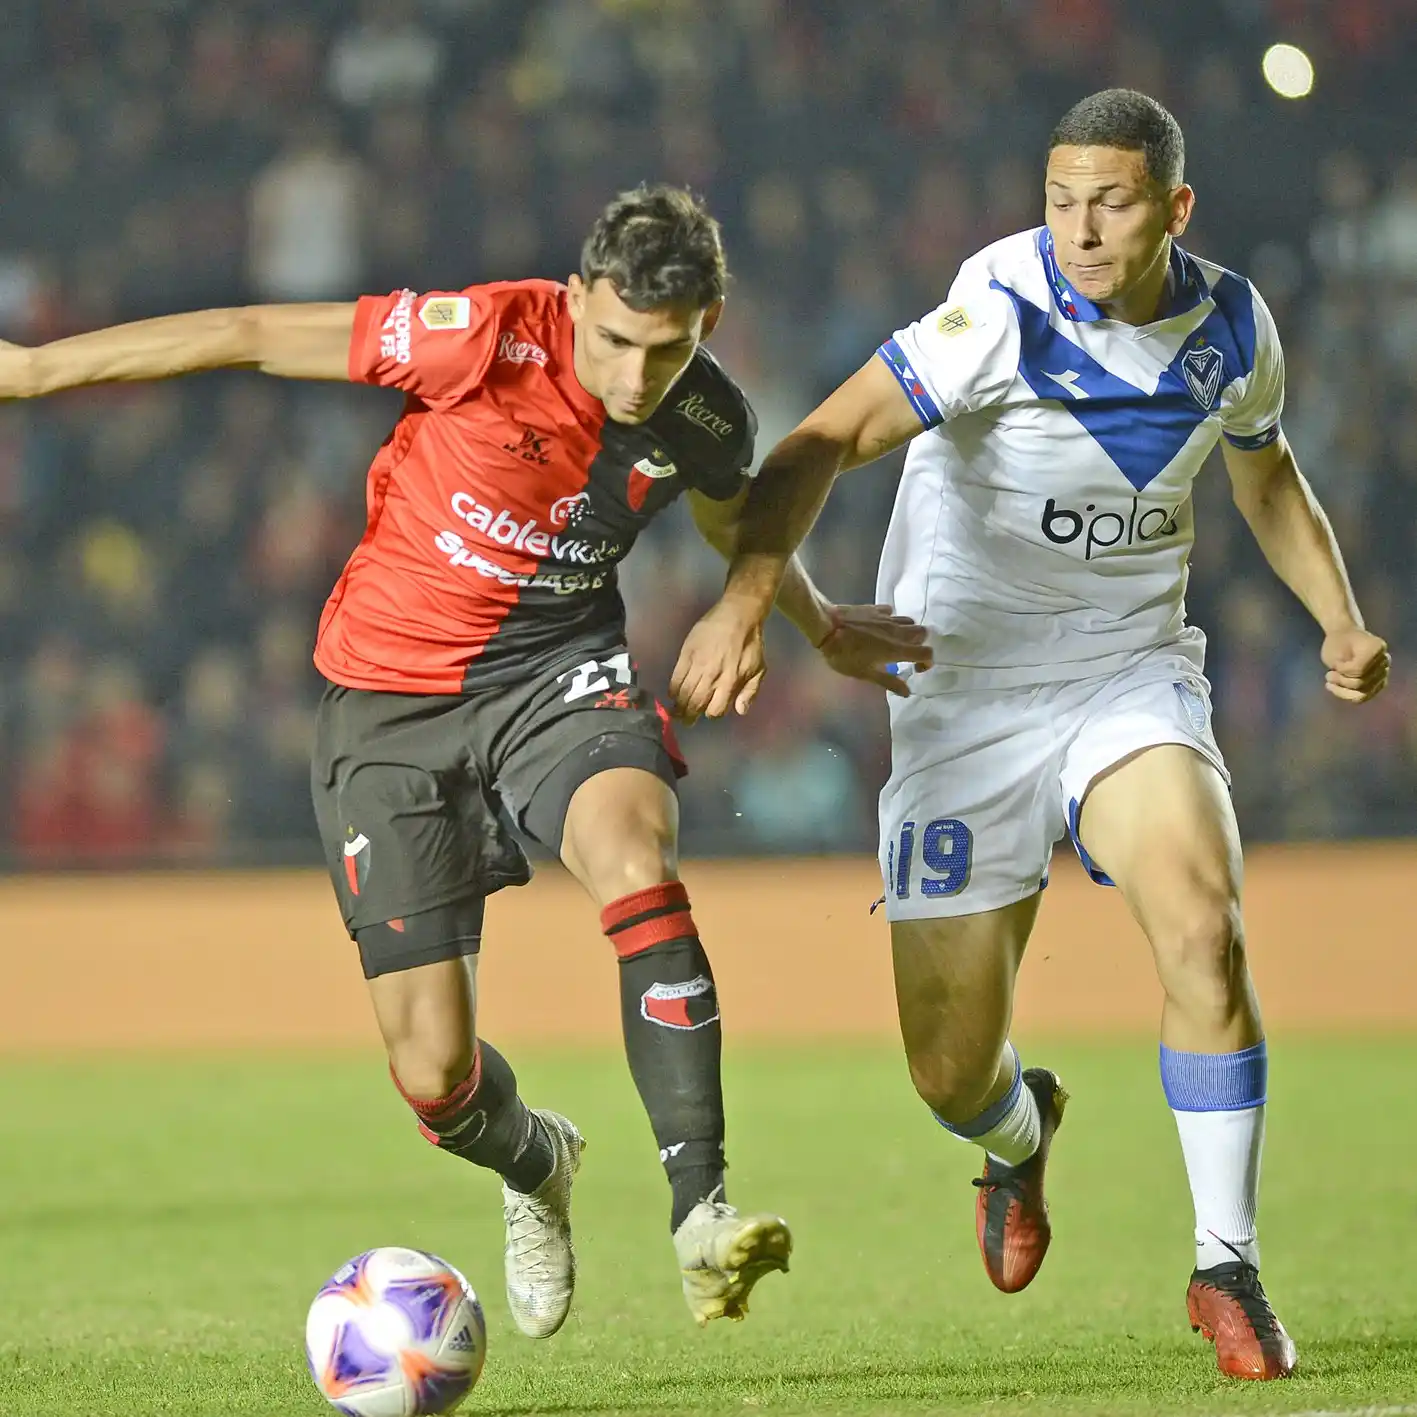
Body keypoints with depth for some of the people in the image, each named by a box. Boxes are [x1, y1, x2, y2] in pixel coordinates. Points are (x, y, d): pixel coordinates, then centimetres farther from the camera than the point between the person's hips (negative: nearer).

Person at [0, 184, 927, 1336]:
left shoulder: (709, 419, -8)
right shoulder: (491, 337, -22)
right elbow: (255, 336, -16)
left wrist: (824, 630, 28)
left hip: (558, 668, 2)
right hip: (391, 695, -2)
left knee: (635, 853, -35)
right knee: (436, 1079, -6)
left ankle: (700, 1208, -34)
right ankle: (536, 1167, 33)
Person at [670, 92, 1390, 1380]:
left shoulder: (1232, 326, -4)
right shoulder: (1009, 309, -20)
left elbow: (1266, 474, 18)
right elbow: (828, 440, -29)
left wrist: (1339, 619, 3)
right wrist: (746, 596, -44)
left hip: (1133, 674, 2)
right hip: (970, 684, -2)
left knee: (1202, 924, -26)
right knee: (950, 1071, -2)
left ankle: (1227, 1270, -12)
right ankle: (1021, 1136, 38)